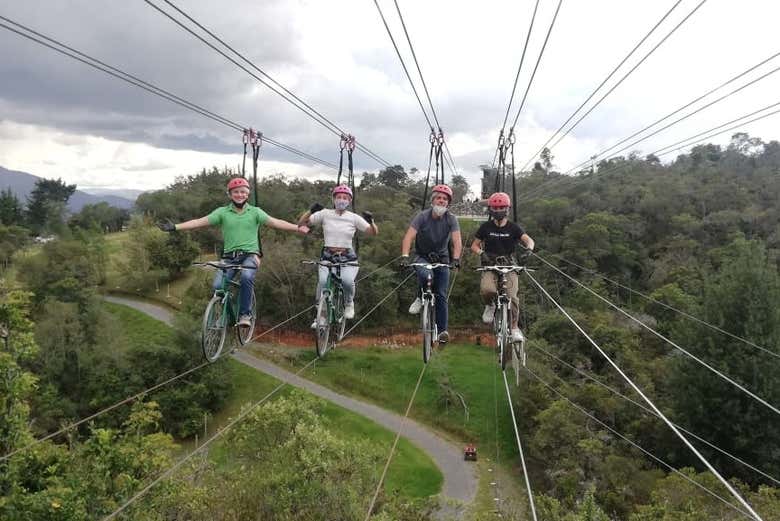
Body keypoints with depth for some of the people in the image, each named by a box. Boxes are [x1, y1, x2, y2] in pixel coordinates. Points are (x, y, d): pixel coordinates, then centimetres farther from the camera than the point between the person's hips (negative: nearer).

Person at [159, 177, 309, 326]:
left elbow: (275, 222, -5)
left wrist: (298, 228, -18)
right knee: (218, 285, -20)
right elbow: (200, 222, 2)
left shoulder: (255, 212, 6)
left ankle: (245, 314, -16)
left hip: (250, 254, -1)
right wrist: (175, 227, -8)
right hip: (229, 256, 2)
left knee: (246, 276, -33)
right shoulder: (222, 212, 7)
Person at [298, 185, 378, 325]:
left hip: (348, 258, 0)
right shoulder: (325, 214, 1)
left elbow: (374, 232, 1)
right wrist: (311, 211, -20)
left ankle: (349, 304, 4)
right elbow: (301, 222, -3)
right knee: (323, 281, -27)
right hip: (328, 257, 0)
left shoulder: (354, 217, 1)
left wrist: (371, 221, -20)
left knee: (347, 281, -30)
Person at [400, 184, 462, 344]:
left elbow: (457, 241, -24)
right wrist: (405, 256, -43)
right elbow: (408, 237, -27)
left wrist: (456, 259, -42)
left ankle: (442, 330, 6)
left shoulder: (451, 219, -13)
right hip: (422, 256, -1)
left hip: (442, 258, 1)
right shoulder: (422, 216, -17)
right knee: (425, 275, -35)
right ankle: (421, 298, -6)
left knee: (441, 296, -2)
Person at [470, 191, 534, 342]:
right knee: (487, 290, -30)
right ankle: (490, 306, 5)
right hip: (490, 265, 0)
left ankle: (514, 328, 4)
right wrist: (481, 253, -15)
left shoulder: (513, 228, 2)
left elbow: (528, 240, -7)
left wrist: (528, 248, -30)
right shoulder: (486, 227, 3)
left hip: (509, 266, 0)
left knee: (512, 296, -15)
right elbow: (474, 245, 7)